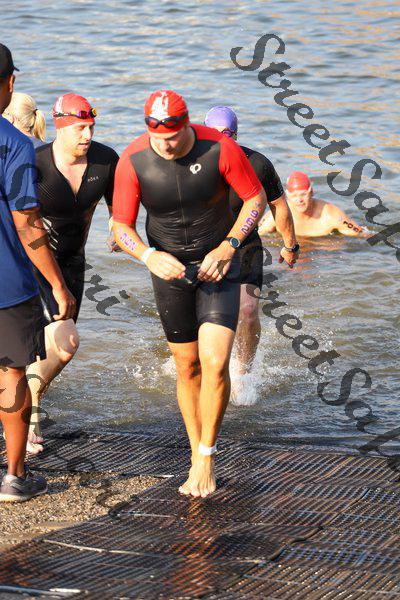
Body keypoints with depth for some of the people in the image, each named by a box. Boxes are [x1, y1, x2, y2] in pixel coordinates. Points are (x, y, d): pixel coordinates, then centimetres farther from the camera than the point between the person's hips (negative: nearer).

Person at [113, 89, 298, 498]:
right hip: (169, 268, 2)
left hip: (218, 265, -1)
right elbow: (121, 227, -12)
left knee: (215, 363, -16)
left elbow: (256, 198, -8)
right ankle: (196, 461, 25)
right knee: (187, 367, 9)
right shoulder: (133, 161, -19)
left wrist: (228, 247, -20)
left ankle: (206, 455, 2)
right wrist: (149, 257, -32)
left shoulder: (220, 149, -22)